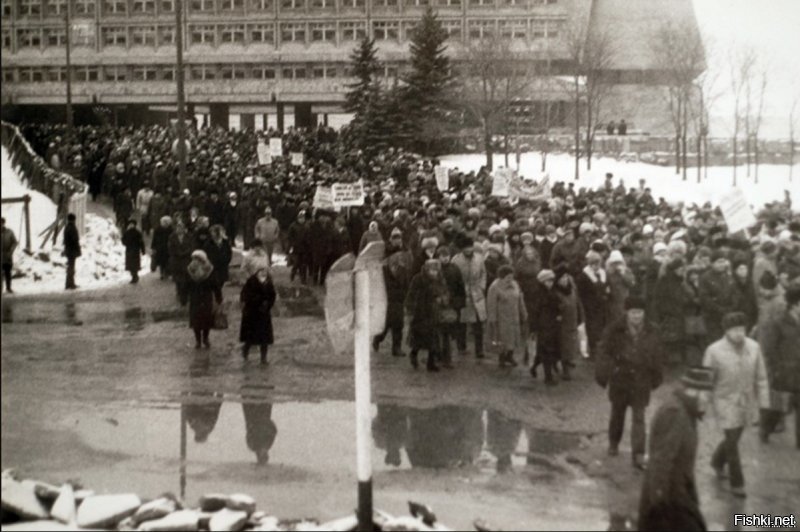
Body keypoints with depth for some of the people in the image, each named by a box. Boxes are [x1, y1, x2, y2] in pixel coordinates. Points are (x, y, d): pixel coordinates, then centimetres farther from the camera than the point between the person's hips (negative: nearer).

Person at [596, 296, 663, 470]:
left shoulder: (649, 333, -3)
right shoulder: (615, 330, -11)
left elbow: (656, 357, 6)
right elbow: (605, 352, -6)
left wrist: (655, 377, 8)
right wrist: (603, 374, -10)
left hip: (641, 381, 0)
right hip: (619, 379, 0)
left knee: (639, 417, -4)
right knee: (617, 413, 17)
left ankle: (638, 456, -5)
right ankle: (613, 444, 40)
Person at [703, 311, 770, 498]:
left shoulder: (753, 347, -12)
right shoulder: (714, 351, -21)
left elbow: (760, 377, -3)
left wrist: (764, 404, 0)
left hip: (745, 401, 4)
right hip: (725, 401, -4)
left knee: (734, 437, 20)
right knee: (732, 440, -5)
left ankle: (718, 461, 49)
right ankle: (736, 482, 12)